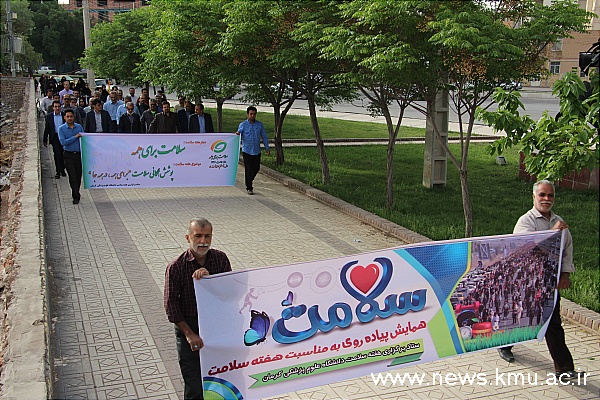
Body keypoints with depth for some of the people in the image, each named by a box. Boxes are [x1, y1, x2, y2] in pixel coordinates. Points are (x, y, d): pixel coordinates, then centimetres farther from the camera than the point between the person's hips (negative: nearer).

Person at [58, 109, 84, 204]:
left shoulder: (79, 127, 7)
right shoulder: (61, 128, -1)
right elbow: (63, 142, -12)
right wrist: (75, 137, -16)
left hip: (79, 154, 3)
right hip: (68, 155, -3)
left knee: (78, 176, 8)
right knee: (72, 176, -6)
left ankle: (76, 194, 25)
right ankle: (76, 197, -1)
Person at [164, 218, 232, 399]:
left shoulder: (221, 259, -2)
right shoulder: (176, 267, -11)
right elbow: (171, 305, -11)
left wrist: (209, 278, -23)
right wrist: (189, 334, -16)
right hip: (188, 327, -3)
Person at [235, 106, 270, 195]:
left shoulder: (259, 124, 6)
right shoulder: (243, 125, -1)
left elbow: (264, 136, 10)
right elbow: (239, 137, -3)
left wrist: (267, 148, 8)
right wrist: (237, 134, -27)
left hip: (257, 151, 3)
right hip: (247, 151, -3)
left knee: (256, 168, 7)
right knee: (248, 169, -2)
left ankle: (249, 181, 33)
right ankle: (249, 188, 8)